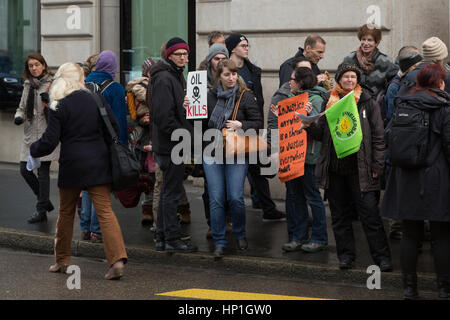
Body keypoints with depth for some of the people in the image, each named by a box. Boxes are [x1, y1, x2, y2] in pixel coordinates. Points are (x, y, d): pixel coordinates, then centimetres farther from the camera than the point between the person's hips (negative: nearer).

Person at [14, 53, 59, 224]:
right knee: (24, 169, 4)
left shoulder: (53, 84, -4)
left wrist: (50, 100, -23)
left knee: (43, 171, -5)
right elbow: (22, 107, 20)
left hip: (46, 133, -6)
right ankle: (45, 201, 21)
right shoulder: (28, 85, 15)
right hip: (30, 133, 6)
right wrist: (19, 117, -1)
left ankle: (41, 210, 5)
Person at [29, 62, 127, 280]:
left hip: (72, 167, -2)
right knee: (105, 211, -2)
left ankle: (62, 260, 26)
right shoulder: (97, 100, 2)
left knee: (66, 213, 16)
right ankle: (117, 260, -18)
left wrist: (33, 150, 12)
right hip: (99, 164, 2)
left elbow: (49, 141, -8)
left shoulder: (59, 107, -7)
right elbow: (114, 130, 5)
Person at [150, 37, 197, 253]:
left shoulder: (177, 77, 18)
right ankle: (171, 240, -1)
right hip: (170, 145, -11)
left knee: (169, 191, 14)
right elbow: (163, 116, -23)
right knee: (172, 192, -6)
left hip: (174, 144, 11)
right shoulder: (164, 79, -16)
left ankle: (162, 238, 21)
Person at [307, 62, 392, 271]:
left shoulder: (367, 103, 1)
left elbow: (378, 136, 0)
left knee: (370, 213, -6)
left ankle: (382, 256, -1)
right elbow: (321, 134, 12)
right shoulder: (329, 101, 10)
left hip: (359, 169, -4)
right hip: (334, 168, 4)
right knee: (339, 214, 9)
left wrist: (377, 166, -6)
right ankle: (345, 255, 18)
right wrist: (309, 125, -9)